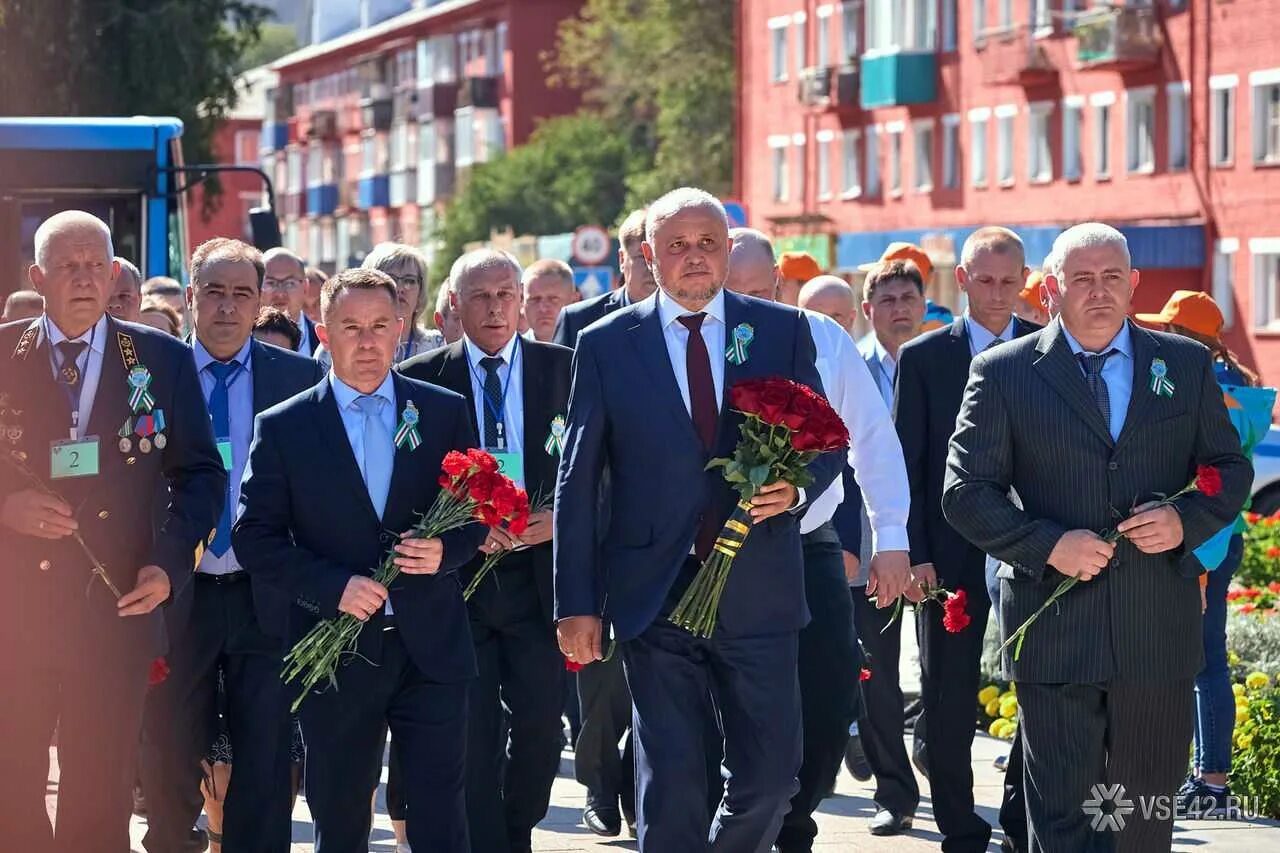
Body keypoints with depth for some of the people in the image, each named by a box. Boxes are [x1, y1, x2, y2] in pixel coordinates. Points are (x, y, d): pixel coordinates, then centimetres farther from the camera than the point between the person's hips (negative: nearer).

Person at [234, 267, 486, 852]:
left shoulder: (445, 413, 6)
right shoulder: (283, 428, 1)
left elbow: (478, 514, 10)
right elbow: (254, 539, -2)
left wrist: (445, 551, -12)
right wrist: (334, 586, -15)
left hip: (430, 649, 0)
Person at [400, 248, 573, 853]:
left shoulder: (564, 369, 4)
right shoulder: (421, 379, 3)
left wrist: (562, 520, -14)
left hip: (538, 573, 0)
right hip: (458, 576, 0)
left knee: (541, 724, 0)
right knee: (472, 733, -1)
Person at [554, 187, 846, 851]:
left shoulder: (783, 330, 6)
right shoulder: (605, 344, 3)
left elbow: (826, 441, 10)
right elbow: (576, 485, 3)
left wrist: (797, 486, -14)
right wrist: (576, 603, -1)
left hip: (758, 592, 2)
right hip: (654, 595, -1)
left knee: (771, 773, 5)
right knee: (671, 781, -1)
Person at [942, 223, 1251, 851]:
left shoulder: (1186, 364, 8)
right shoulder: (1002, 373, 1)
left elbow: (1230, 467, 13)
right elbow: (965, 492, -1)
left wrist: (1188, 521, -9)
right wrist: (1048, 545, -15)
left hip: (1159, 632, 3)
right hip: (1054, 634, -3)